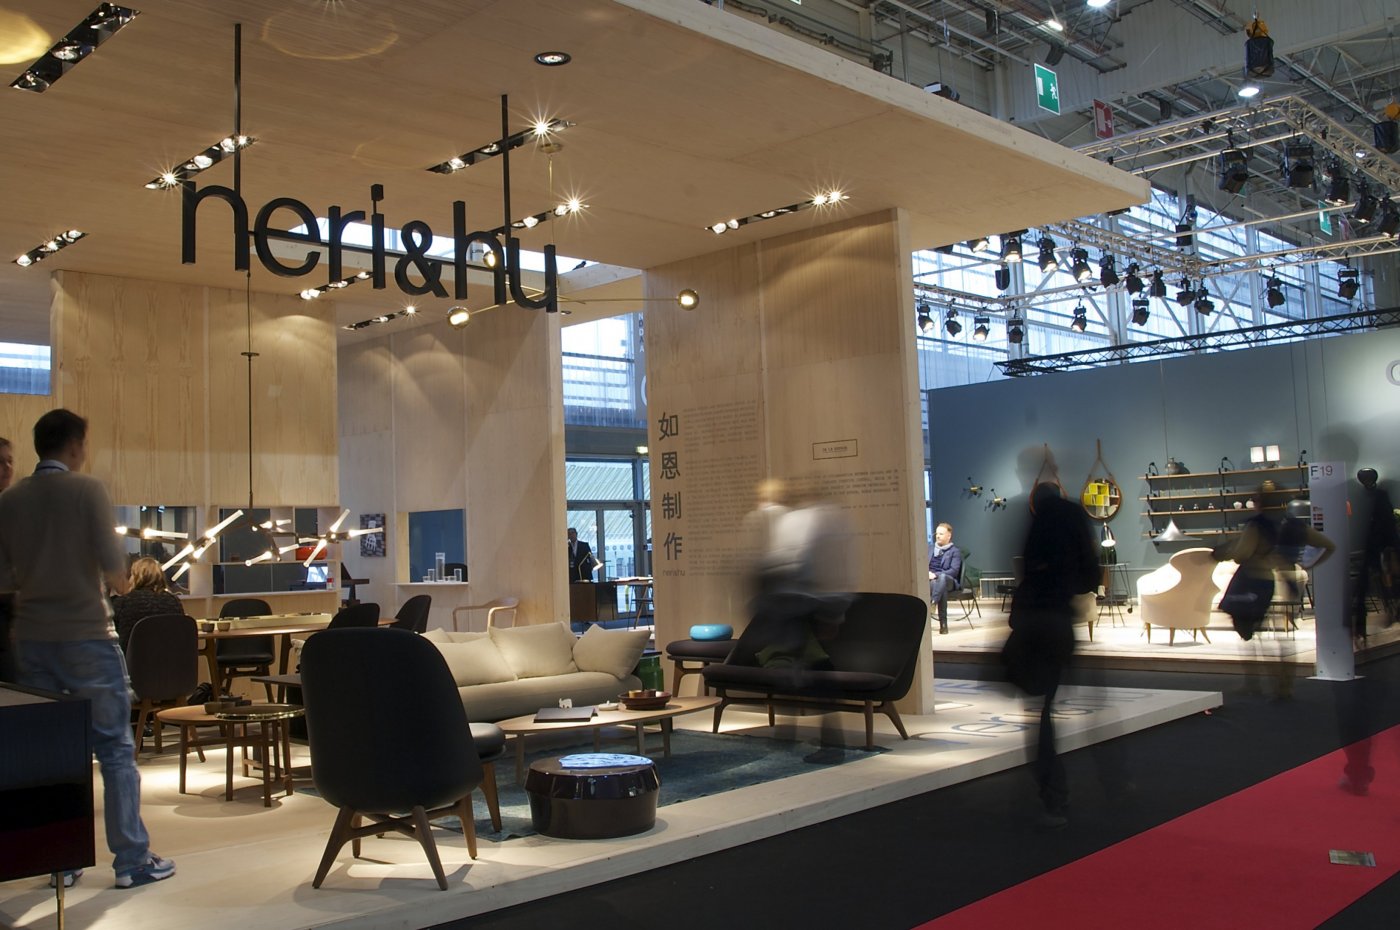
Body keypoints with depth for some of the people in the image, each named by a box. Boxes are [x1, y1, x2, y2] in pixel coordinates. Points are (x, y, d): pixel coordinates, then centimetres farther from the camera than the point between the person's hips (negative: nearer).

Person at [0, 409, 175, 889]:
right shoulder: (86, 489, -10)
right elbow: (111, 562, -15)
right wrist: (120, 583, 6)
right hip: (85, 634, -5)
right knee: (115, 747, 2)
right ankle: (132, 859, 6)